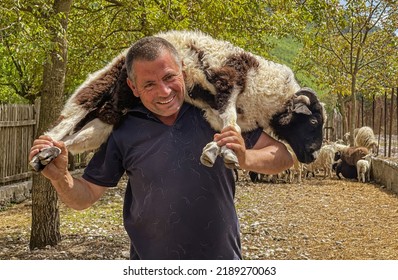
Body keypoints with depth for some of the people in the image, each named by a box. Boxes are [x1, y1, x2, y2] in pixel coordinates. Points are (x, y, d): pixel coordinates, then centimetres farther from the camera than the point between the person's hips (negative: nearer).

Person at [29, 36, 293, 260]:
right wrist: (60, 177, -19)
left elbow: (283, 156, -6)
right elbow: (85, 197, 2)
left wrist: (246, 158, -26)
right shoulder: (123, 133, -5)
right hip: (152, 267, 1)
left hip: (223, 259, 0)